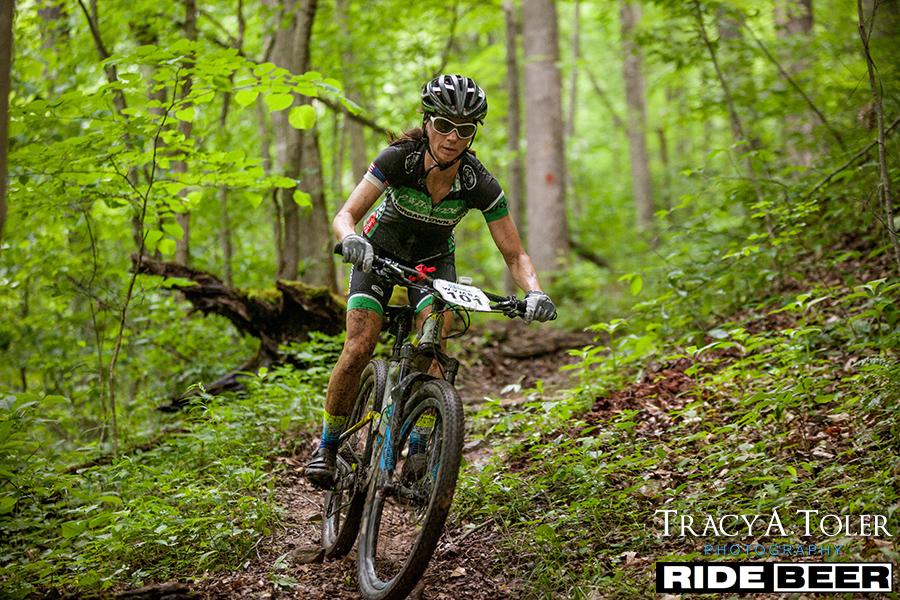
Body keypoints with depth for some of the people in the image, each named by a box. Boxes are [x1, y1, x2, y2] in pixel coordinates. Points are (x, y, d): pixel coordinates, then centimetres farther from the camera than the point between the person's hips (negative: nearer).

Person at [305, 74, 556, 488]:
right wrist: (351, 240, -54)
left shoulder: (480, 184, -26)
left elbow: (515, 255, -21)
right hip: (380, 251, -1)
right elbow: (345, 216, -31)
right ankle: (328, 447, 2)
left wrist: (534, 292, -41)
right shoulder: (398, 158, -30)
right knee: (358, 349, -18)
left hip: (433, 260, 1)